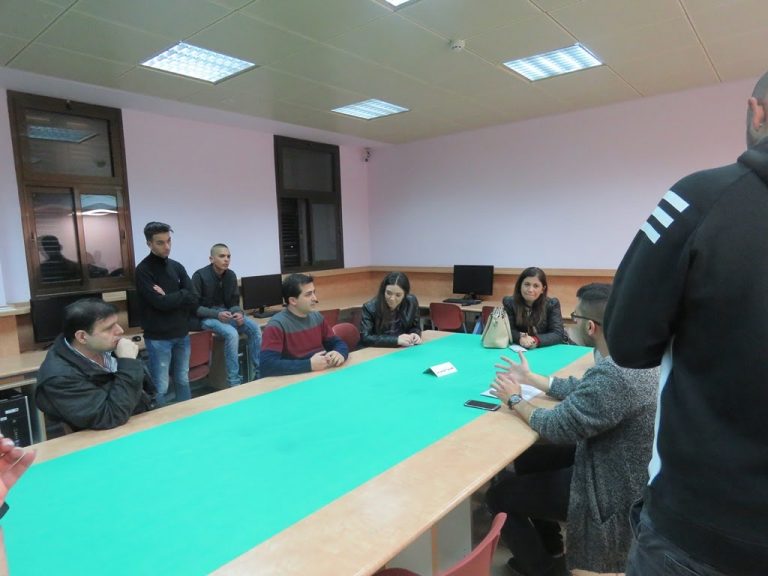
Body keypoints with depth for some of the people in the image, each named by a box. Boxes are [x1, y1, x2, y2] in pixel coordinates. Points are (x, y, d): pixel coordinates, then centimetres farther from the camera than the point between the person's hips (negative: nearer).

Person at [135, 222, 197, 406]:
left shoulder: (177, 266, 8)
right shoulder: (143, 270, -9)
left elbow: (193, 301, 0)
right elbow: (160, 303, -20)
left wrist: (169, 298, -12)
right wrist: (181, 295, -7)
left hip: (182, 334, 5)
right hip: (158, 337, -5)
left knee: (183, 381, 16)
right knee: (160, 387, 2)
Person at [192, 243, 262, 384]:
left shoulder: (231, 275, 4)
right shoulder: (200, 276, -13)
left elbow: (234, 303, 9)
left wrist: (239, 313, -15)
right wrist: (216, 314, -27)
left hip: (226, 312, 6)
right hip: (207, 316, -5)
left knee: (255, 328, -19)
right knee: (232, 333, -33)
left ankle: (259, 372, -11)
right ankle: (234, 382, -24)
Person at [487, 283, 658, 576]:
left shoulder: (614, 374, -34)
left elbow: (557, 427, -24)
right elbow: (583, 390, 11)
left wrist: (515, 400, -8)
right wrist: (530, 378, 16)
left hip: (613, 493, -9)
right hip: (624, 473, 9)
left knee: (499, 495, -1)